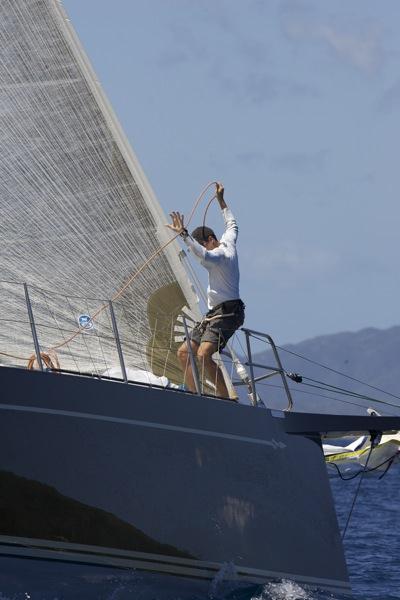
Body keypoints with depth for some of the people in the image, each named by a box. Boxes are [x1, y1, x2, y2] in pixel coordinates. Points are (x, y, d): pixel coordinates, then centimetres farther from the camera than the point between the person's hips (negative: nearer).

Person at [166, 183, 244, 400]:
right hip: (214, 313, 11)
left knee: (203, 355, -28)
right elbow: (232, 225, 34)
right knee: (184, 353, 9)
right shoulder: (228, 244, 14)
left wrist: (184, 234, -44)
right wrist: (221, 201, 43)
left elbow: (203, 254, -37)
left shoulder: (219, 255, -14)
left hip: (227, 313, -11)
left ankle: (226, 398, -26)